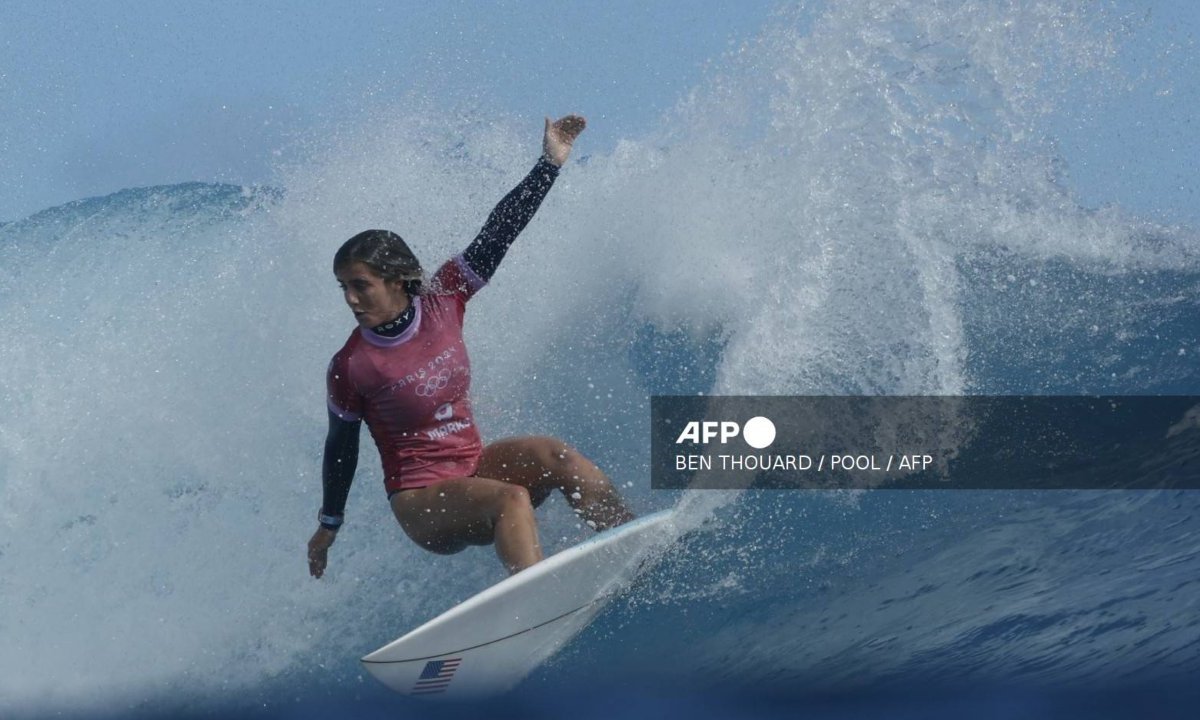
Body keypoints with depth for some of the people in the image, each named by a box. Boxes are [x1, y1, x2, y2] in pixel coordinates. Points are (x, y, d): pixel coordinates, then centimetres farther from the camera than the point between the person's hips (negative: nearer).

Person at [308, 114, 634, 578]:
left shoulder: (440, 301, -4)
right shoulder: (351, 368, -13)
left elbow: (496, 236, -3)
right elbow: (341, 447, 0)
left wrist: (550, 165, -6)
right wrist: (328, 526, 11)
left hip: (475, 466, 5)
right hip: (421, 503, -5)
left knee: (555, 456, -21)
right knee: (511, 499, -33)